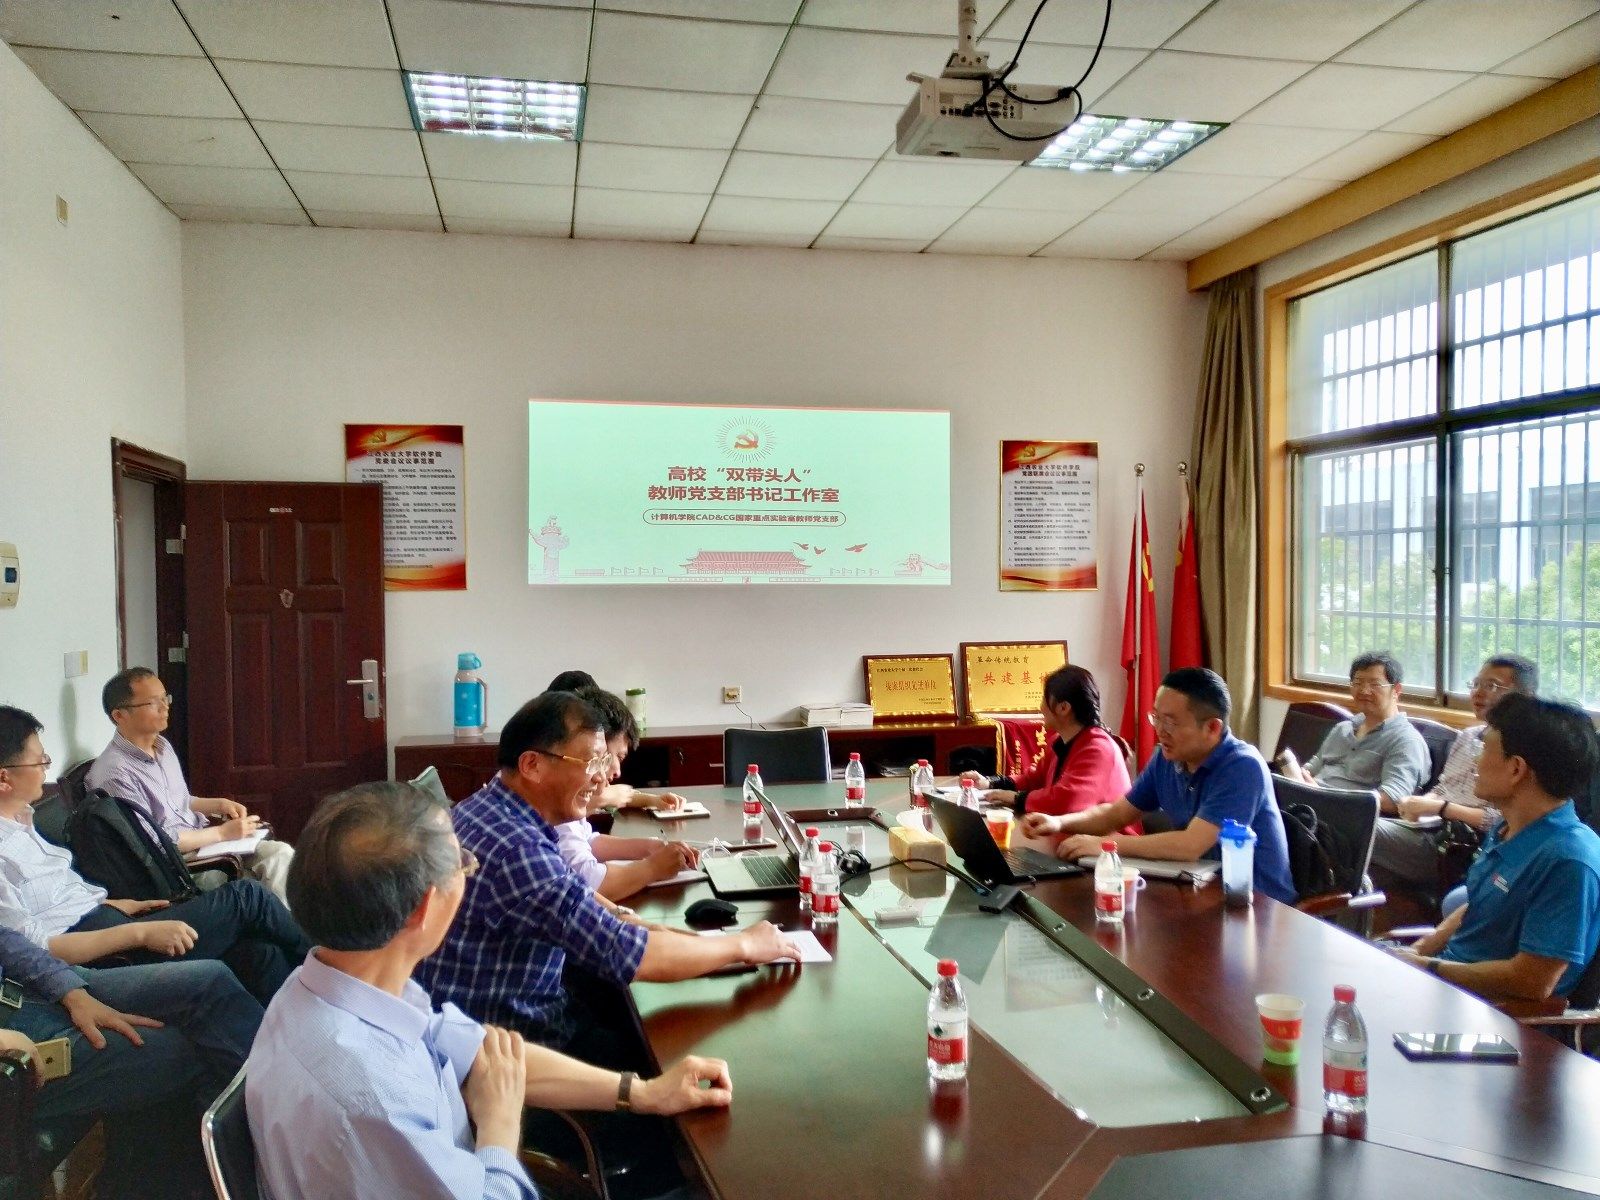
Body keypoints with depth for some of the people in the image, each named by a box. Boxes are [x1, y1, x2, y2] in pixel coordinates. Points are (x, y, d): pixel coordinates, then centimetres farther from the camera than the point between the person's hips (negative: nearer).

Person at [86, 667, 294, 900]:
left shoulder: (162, 746, 11)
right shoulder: (114, 773, -18)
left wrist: (219, 804, 7)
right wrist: (222, 833, -18)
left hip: (204, 841, 8)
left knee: (281, 853, -13)